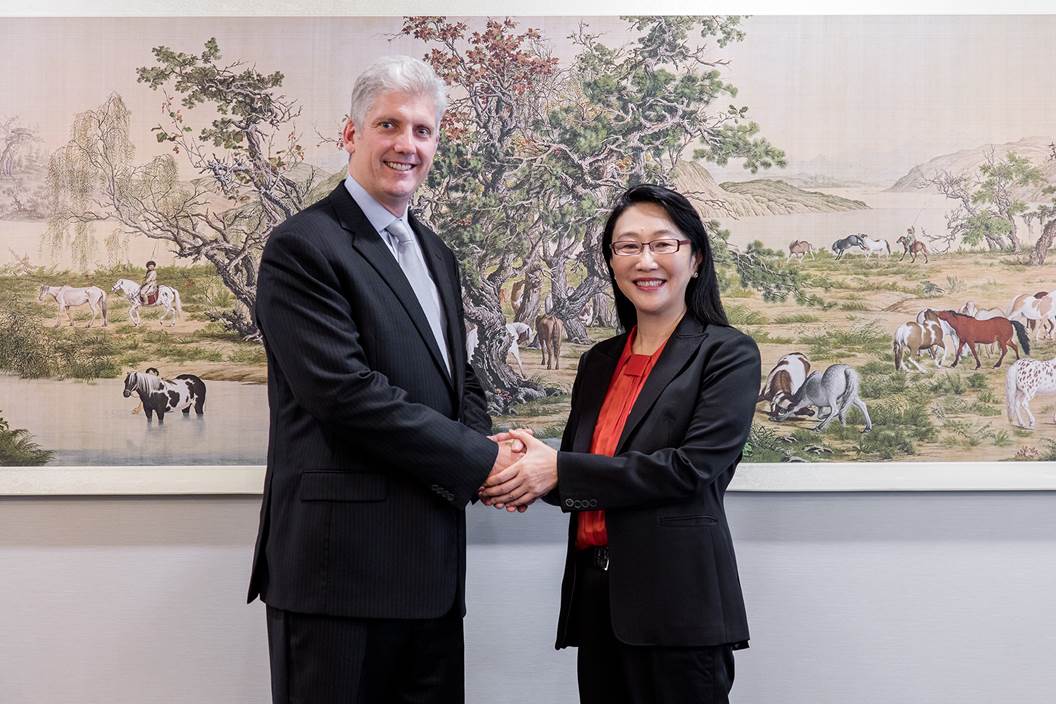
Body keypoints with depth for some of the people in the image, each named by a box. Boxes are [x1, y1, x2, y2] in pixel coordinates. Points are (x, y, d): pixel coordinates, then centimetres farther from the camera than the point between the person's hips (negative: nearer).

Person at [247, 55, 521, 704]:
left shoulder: (436, 254, 17)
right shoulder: (303, 247, -9)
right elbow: (345, 391, -19)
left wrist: (487, 449, -2)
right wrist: (481, 459, -14)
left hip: (433, 564, 8)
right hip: (341, 558, -7)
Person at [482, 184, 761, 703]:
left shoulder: (729, 354, -3)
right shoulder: (598, 362, 15)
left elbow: (692, 467, -15)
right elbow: (574, 473, 13)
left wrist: (559, 470, -17)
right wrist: (527, 470, -10)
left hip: (675, 598, -5)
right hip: (595, 593, 6)